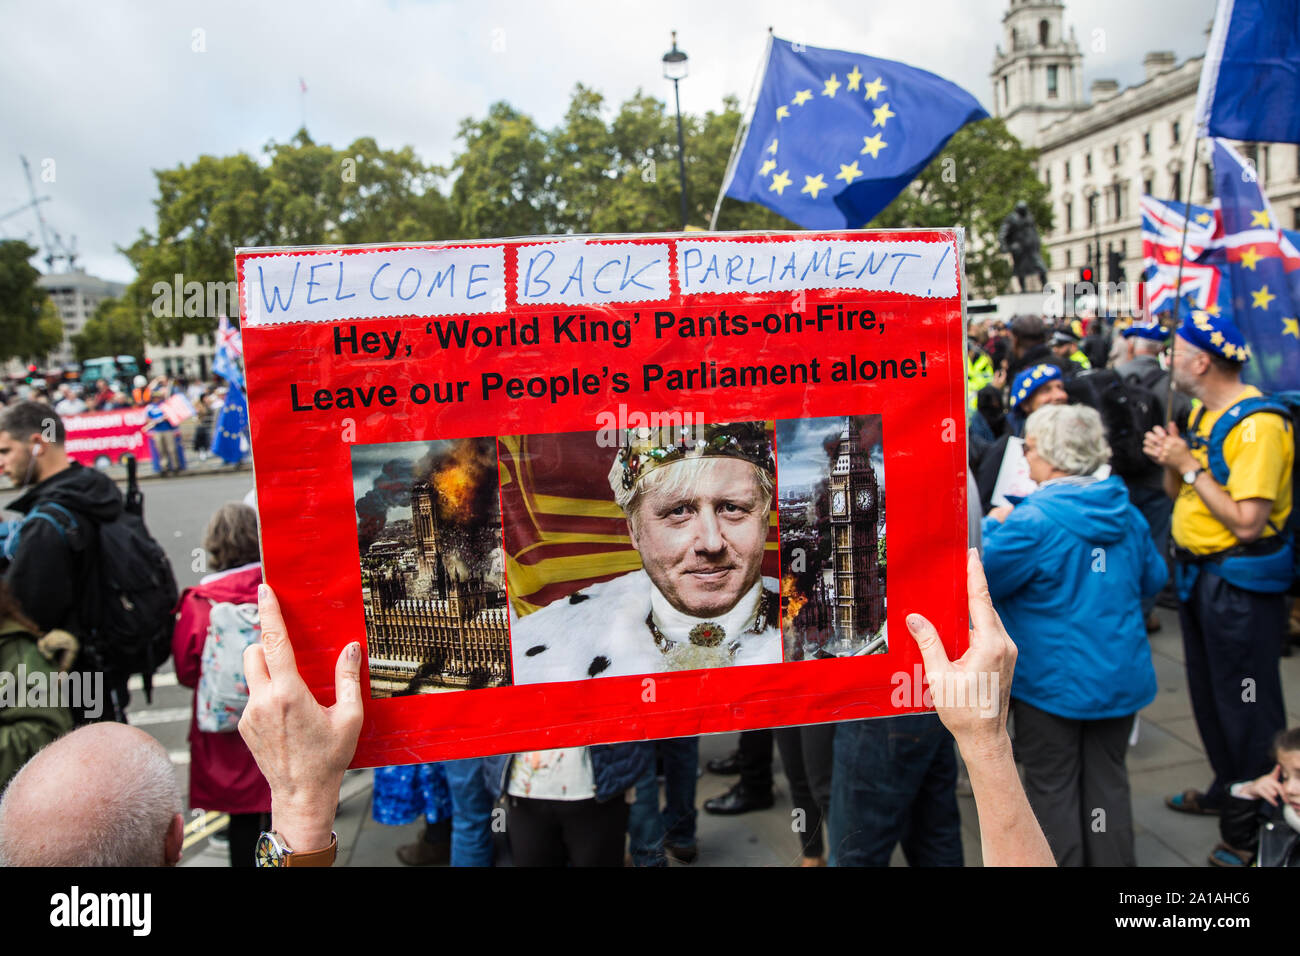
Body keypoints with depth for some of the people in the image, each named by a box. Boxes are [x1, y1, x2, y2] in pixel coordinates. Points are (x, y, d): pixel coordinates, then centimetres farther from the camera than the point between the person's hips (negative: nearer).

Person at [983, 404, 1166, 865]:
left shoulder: (1033, 522, -22)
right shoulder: (1126, 514, 0)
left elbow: (980, 580, -15)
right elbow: (1153, 579, 14)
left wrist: (992, 526, -2)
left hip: (1053, 682, -6)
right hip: (1122, 675, 6)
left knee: (1053, 789, 10)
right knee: (1107, 780, 19)